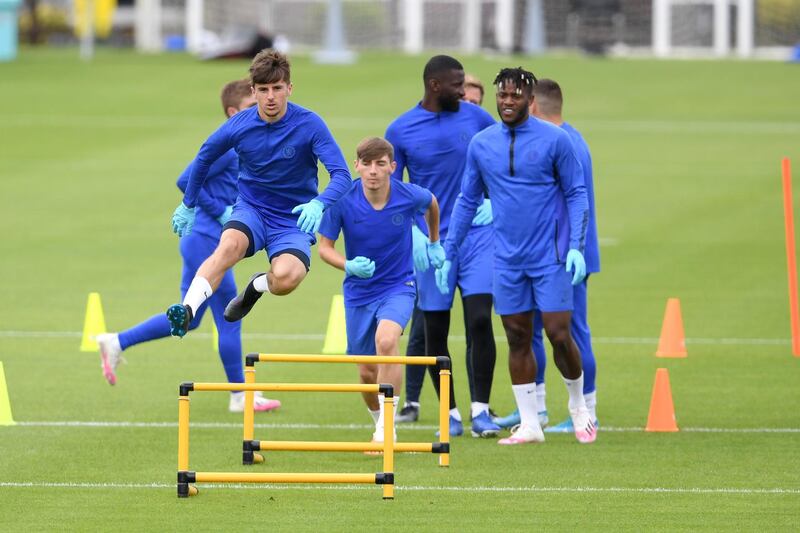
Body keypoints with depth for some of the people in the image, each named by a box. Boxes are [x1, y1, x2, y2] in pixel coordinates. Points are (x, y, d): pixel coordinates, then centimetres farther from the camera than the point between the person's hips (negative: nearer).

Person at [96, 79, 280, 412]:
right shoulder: (224, 147, -16)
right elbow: (186, 181, -21)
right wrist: (222, 213, -19)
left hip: (202, 244, 10)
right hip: (208, 244, -10)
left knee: (188, 318, 16)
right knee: (229, 319, 1)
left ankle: (116, 343, 19)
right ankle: (240, 396, 11)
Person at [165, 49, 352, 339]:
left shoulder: (310, 124, -15)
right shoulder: (239, 125, -7)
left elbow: (341, 175, -19)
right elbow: (204, 157, 13)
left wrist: (318, 204, -40)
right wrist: (188, 205, 22)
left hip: (293, 219, -1)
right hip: (250, 209, 1)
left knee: (286, 277, -31)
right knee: (229, 245, -35)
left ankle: (258, 285, 6)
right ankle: (187, 310, -45)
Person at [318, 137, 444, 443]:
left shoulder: (410, 196, -15)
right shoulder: (342, 201, -17)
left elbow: (432, 203, 10)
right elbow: (325, 248, -8)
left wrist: (434, 244, 21)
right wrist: (349, 266, -27)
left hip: (399, 286, -2)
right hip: (359, 292, 2)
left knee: (386, 340, -31)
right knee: (367, 371, 9)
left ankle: (387, 427, -27)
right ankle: (379, 424, 38)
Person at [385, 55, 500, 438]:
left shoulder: (475, 117, 2)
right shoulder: (401, 130, -2)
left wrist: (496, 201, 2)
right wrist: (412, 234, -13)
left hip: (476, 234, 0)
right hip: (432, 241, 0)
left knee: (480, 320, -11)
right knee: (435, 331, 3)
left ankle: (480, 410, -6)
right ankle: (451, 413, 15)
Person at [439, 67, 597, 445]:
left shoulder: (555, 140, -5)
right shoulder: (481, 144, 5)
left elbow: (576, 194, -2)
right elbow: (467, 201, 13)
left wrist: (576, 246, -13)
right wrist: (448, 254, 10)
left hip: (550, 257, -3)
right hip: (507, 260, 3)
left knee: (559, 335, -5)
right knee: (517, 338, 4)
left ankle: (578, 406, 19)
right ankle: (529, 424, 11)